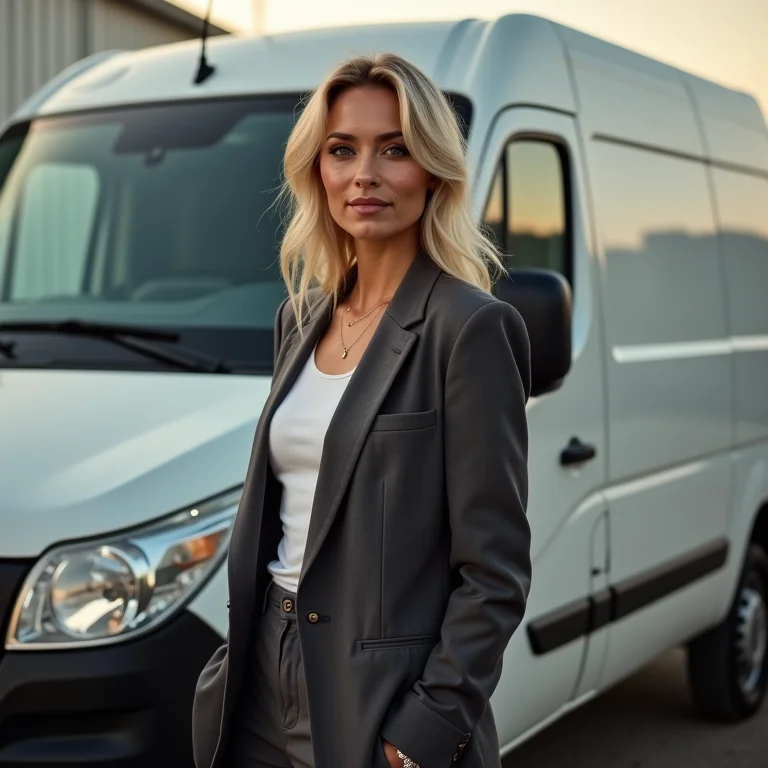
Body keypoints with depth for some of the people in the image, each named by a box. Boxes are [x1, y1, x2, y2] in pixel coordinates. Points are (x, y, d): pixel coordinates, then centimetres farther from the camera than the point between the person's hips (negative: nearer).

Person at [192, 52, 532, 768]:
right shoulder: (301, 315, 8)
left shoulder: (470, 327, -14)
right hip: (266, 681, 6)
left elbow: (495, 572, -15)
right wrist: (238, 654, 12)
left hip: (380, 703, -6)